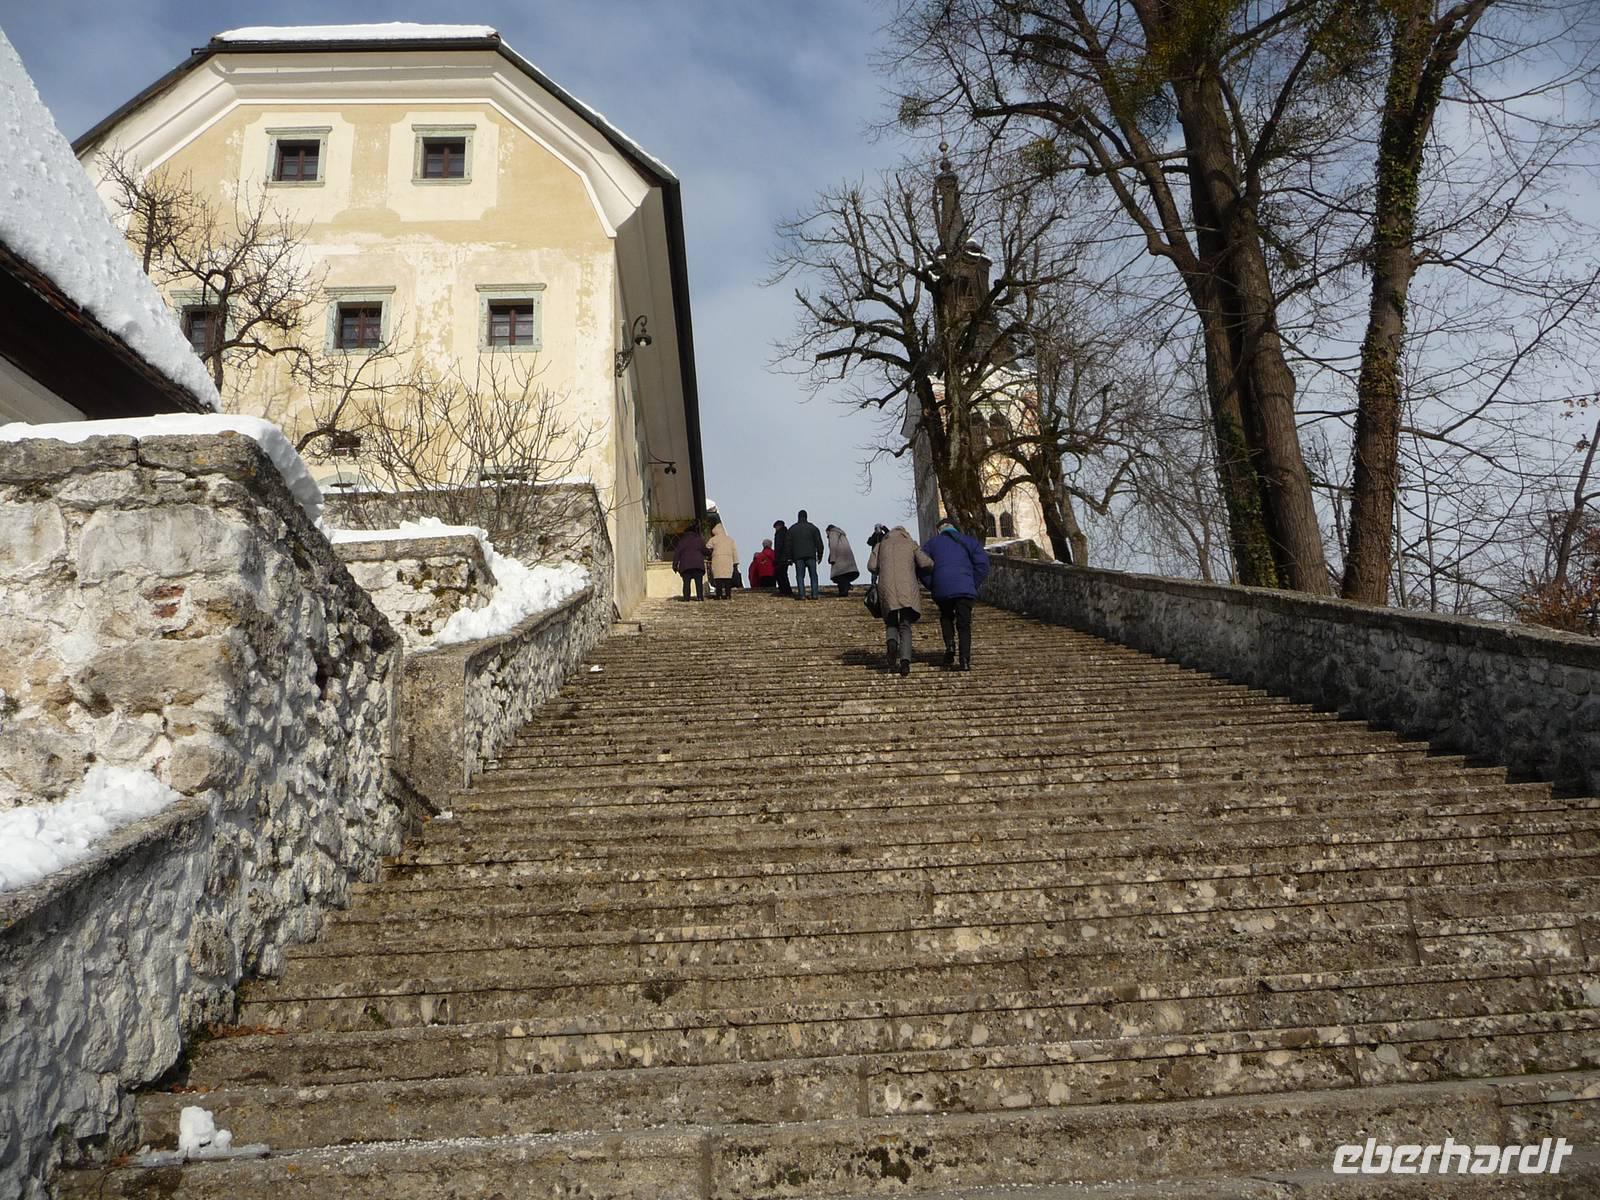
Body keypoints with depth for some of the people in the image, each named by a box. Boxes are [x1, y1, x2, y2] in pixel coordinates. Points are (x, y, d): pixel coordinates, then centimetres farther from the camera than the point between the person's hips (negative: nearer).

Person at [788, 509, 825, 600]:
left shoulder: (792, 529, 8)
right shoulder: (813, 528, 4)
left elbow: (788, 544, 7)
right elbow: (819, 543, 2)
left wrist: (790, 557, 11)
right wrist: (820, 555, 9)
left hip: (798, 556, 0)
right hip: (811, 555, 0)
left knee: (800, 576, 1)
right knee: (813, 575, 6)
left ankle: (802, 595, -9)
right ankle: (814, 594, -3)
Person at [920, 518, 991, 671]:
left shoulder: (931, 543, 18)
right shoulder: (968, 540, 17)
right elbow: (982, 563, 4)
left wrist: (933, 587, 11)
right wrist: (973, 585, 9)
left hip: (942, 589, 1)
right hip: (965, 589, 0)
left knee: (946, 618, 24)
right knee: (964, 625, 4)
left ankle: (950, 646, 1)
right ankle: (965, 660, -7)